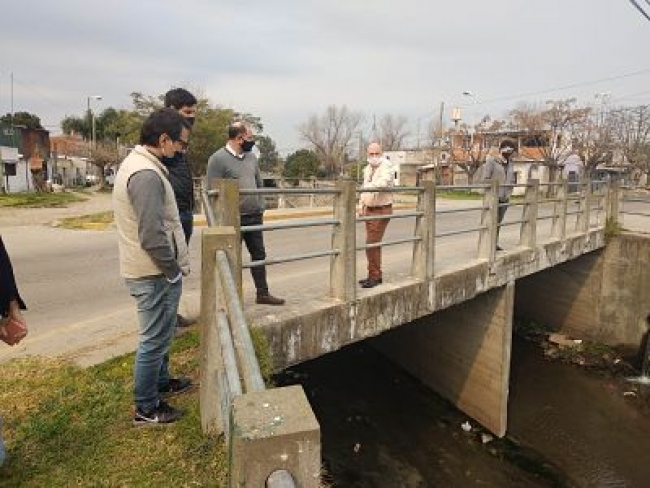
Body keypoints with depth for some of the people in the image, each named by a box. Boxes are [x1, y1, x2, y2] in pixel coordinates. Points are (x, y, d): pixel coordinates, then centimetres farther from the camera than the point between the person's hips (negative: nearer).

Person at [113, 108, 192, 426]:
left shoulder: (136, 163, 10)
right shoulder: (146, 175, -24)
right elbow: (152, 237, -27)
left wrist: (174, 266, 16)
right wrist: (174, 271, -13)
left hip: (152, 270, 10)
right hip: (155, 273, -10)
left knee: (162, 333, 24)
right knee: (154, 339, 4)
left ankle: (161, 382, 43)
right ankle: (146, 409, 20)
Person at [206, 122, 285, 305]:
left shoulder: (251, 157, 11)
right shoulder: (218, 159, -10)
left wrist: (260, 208, 11)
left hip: (254, 217, 7)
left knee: (259, 255, 11)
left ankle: (263, 293, 23)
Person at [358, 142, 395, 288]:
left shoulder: (386, 167, -14)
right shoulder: (367, 168, 12)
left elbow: (383, 182, -35)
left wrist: (372, 187, -52)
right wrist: (361, 205, 17)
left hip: (381, 210, -8)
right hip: (369, 210, 8)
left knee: (372, 243, -11)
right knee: (374, 243, 14)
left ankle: (374, 277, -1)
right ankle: (375, 275, 25)